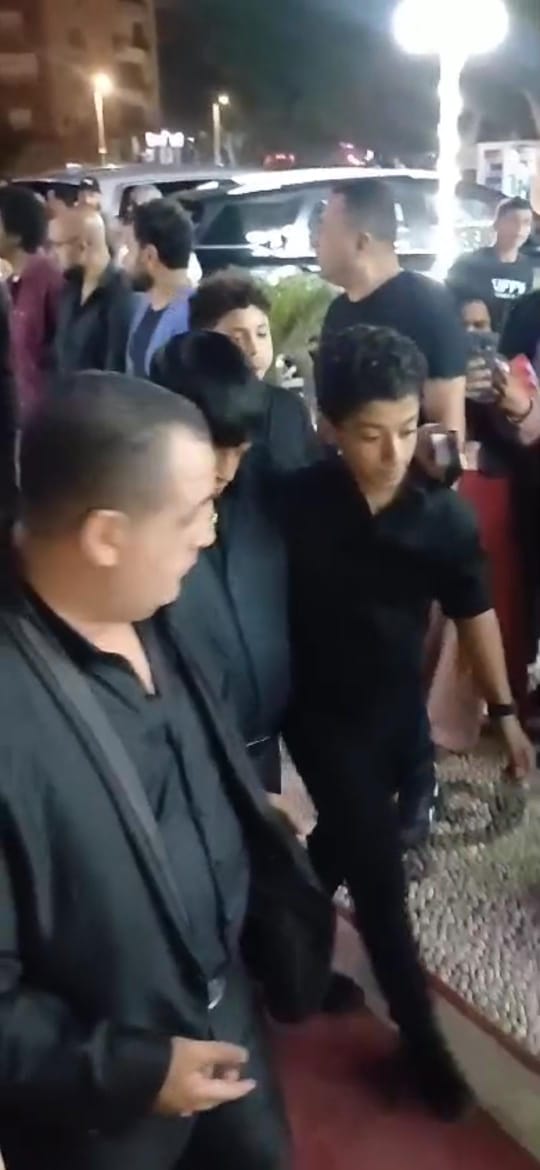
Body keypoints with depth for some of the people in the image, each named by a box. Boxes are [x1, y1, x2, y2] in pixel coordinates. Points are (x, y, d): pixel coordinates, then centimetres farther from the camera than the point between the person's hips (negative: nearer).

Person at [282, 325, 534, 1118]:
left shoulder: (445, 515, -14)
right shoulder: (296, 504, -20)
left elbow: (474, 613, -2)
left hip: (400, 706, 3)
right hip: (322, 711, -3)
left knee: (351, 843, 21)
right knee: (379, 869, 1)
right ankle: (419, 1032, 20)